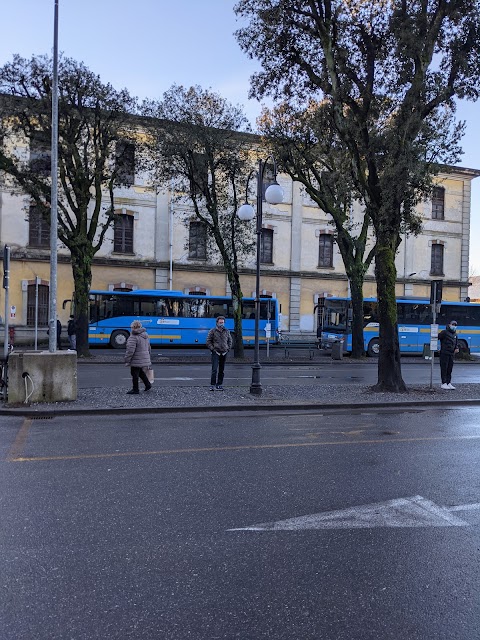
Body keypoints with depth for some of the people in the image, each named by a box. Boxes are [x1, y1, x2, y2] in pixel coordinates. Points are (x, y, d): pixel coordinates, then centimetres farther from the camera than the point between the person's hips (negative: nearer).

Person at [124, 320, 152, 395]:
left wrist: (127, 360, -14)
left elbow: (130, 350, -21)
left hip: (136, 360, -9)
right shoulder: (145, 335, 9)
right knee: (140, 371, 25)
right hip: (144, 359, 9)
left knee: (135, 374, 3)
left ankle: (135, 389, 12)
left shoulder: (133, 337, -19)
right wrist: (148, 356, 28)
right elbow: (149, 347, 18)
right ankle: (148, 384, 26)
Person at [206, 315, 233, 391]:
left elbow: (229, 340, 20)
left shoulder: (227, 331, 10)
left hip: (224, 353, 4)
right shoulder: (212, 331, -1)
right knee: (214, 369, -12)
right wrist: (213, 349, -8)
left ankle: (219, 385, 15)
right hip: (216, 353, -4)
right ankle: (212, 385, -8)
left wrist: (228, 349, 8)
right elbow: (208, 341, 0)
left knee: (222, 370, 7)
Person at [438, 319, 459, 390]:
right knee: (444, 369, -4)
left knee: (450, 369, 10)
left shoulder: (455, 334, 17)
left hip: (451, 354, 7)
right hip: (444, 353, -7)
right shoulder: (444, 332, -7)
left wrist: (457, 348, 6)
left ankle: (449, 383, 16)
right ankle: (444, 383, 0)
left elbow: (456, 342, 24)